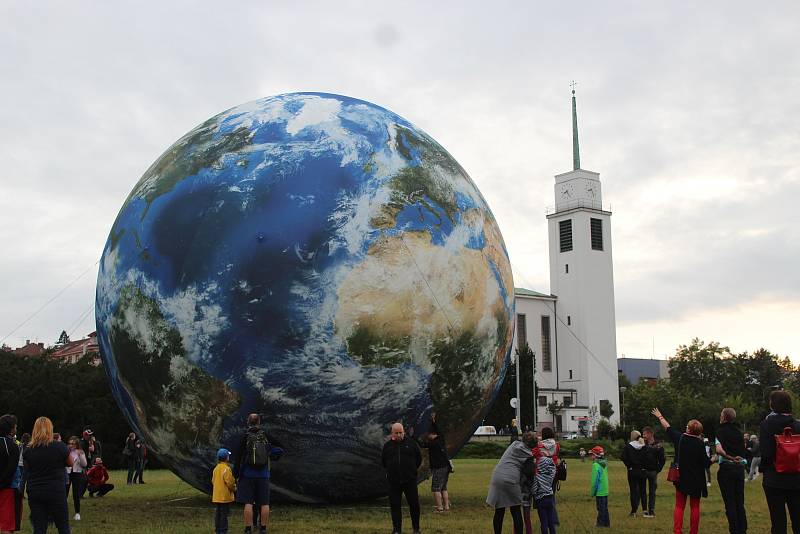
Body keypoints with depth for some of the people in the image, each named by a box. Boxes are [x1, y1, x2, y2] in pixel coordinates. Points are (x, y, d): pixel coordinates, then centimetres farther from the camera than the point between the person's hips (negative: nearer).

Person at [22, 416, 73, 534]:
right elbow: (70, 463, 5)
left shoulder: (28, 450, -3)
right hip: (56, 492, -2)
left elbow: (27, 468, 12)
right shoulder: (59, 447, -10)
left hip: (34, 492, 2)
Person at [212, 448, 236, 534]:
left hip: (216, 497, 8)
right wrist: (234, 488, 0)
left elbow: (213, 481, 15)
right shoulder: (226, 469, -16)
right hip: (225, 496, -8)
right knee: (224, 515, -3)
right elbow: (229, 482, -17)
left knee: (217, 514, 13)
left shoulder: (216, 468, 9)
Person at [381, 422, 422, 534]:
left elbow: (419, 458, 12)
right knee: (395, 505, 3)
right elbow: (383, 462, 17)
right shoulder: (387, 445, 6)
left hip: (410, 480, -1)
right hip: (394, 481, 1)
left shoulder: (411, 443, 3)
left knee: (414, 504, 2)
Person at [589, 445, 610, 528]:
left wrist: (592, 492, -9)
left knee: (601, 508, -2)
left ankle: (601, 523, 2)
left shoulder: (596, 465, -17)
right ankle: (606, 523, 19)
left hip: (599, 491, -8)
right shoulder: (604, 464, 10)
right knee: (605, 508, 14)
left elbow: (594, 480, -18)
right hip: (605, 490, 8)